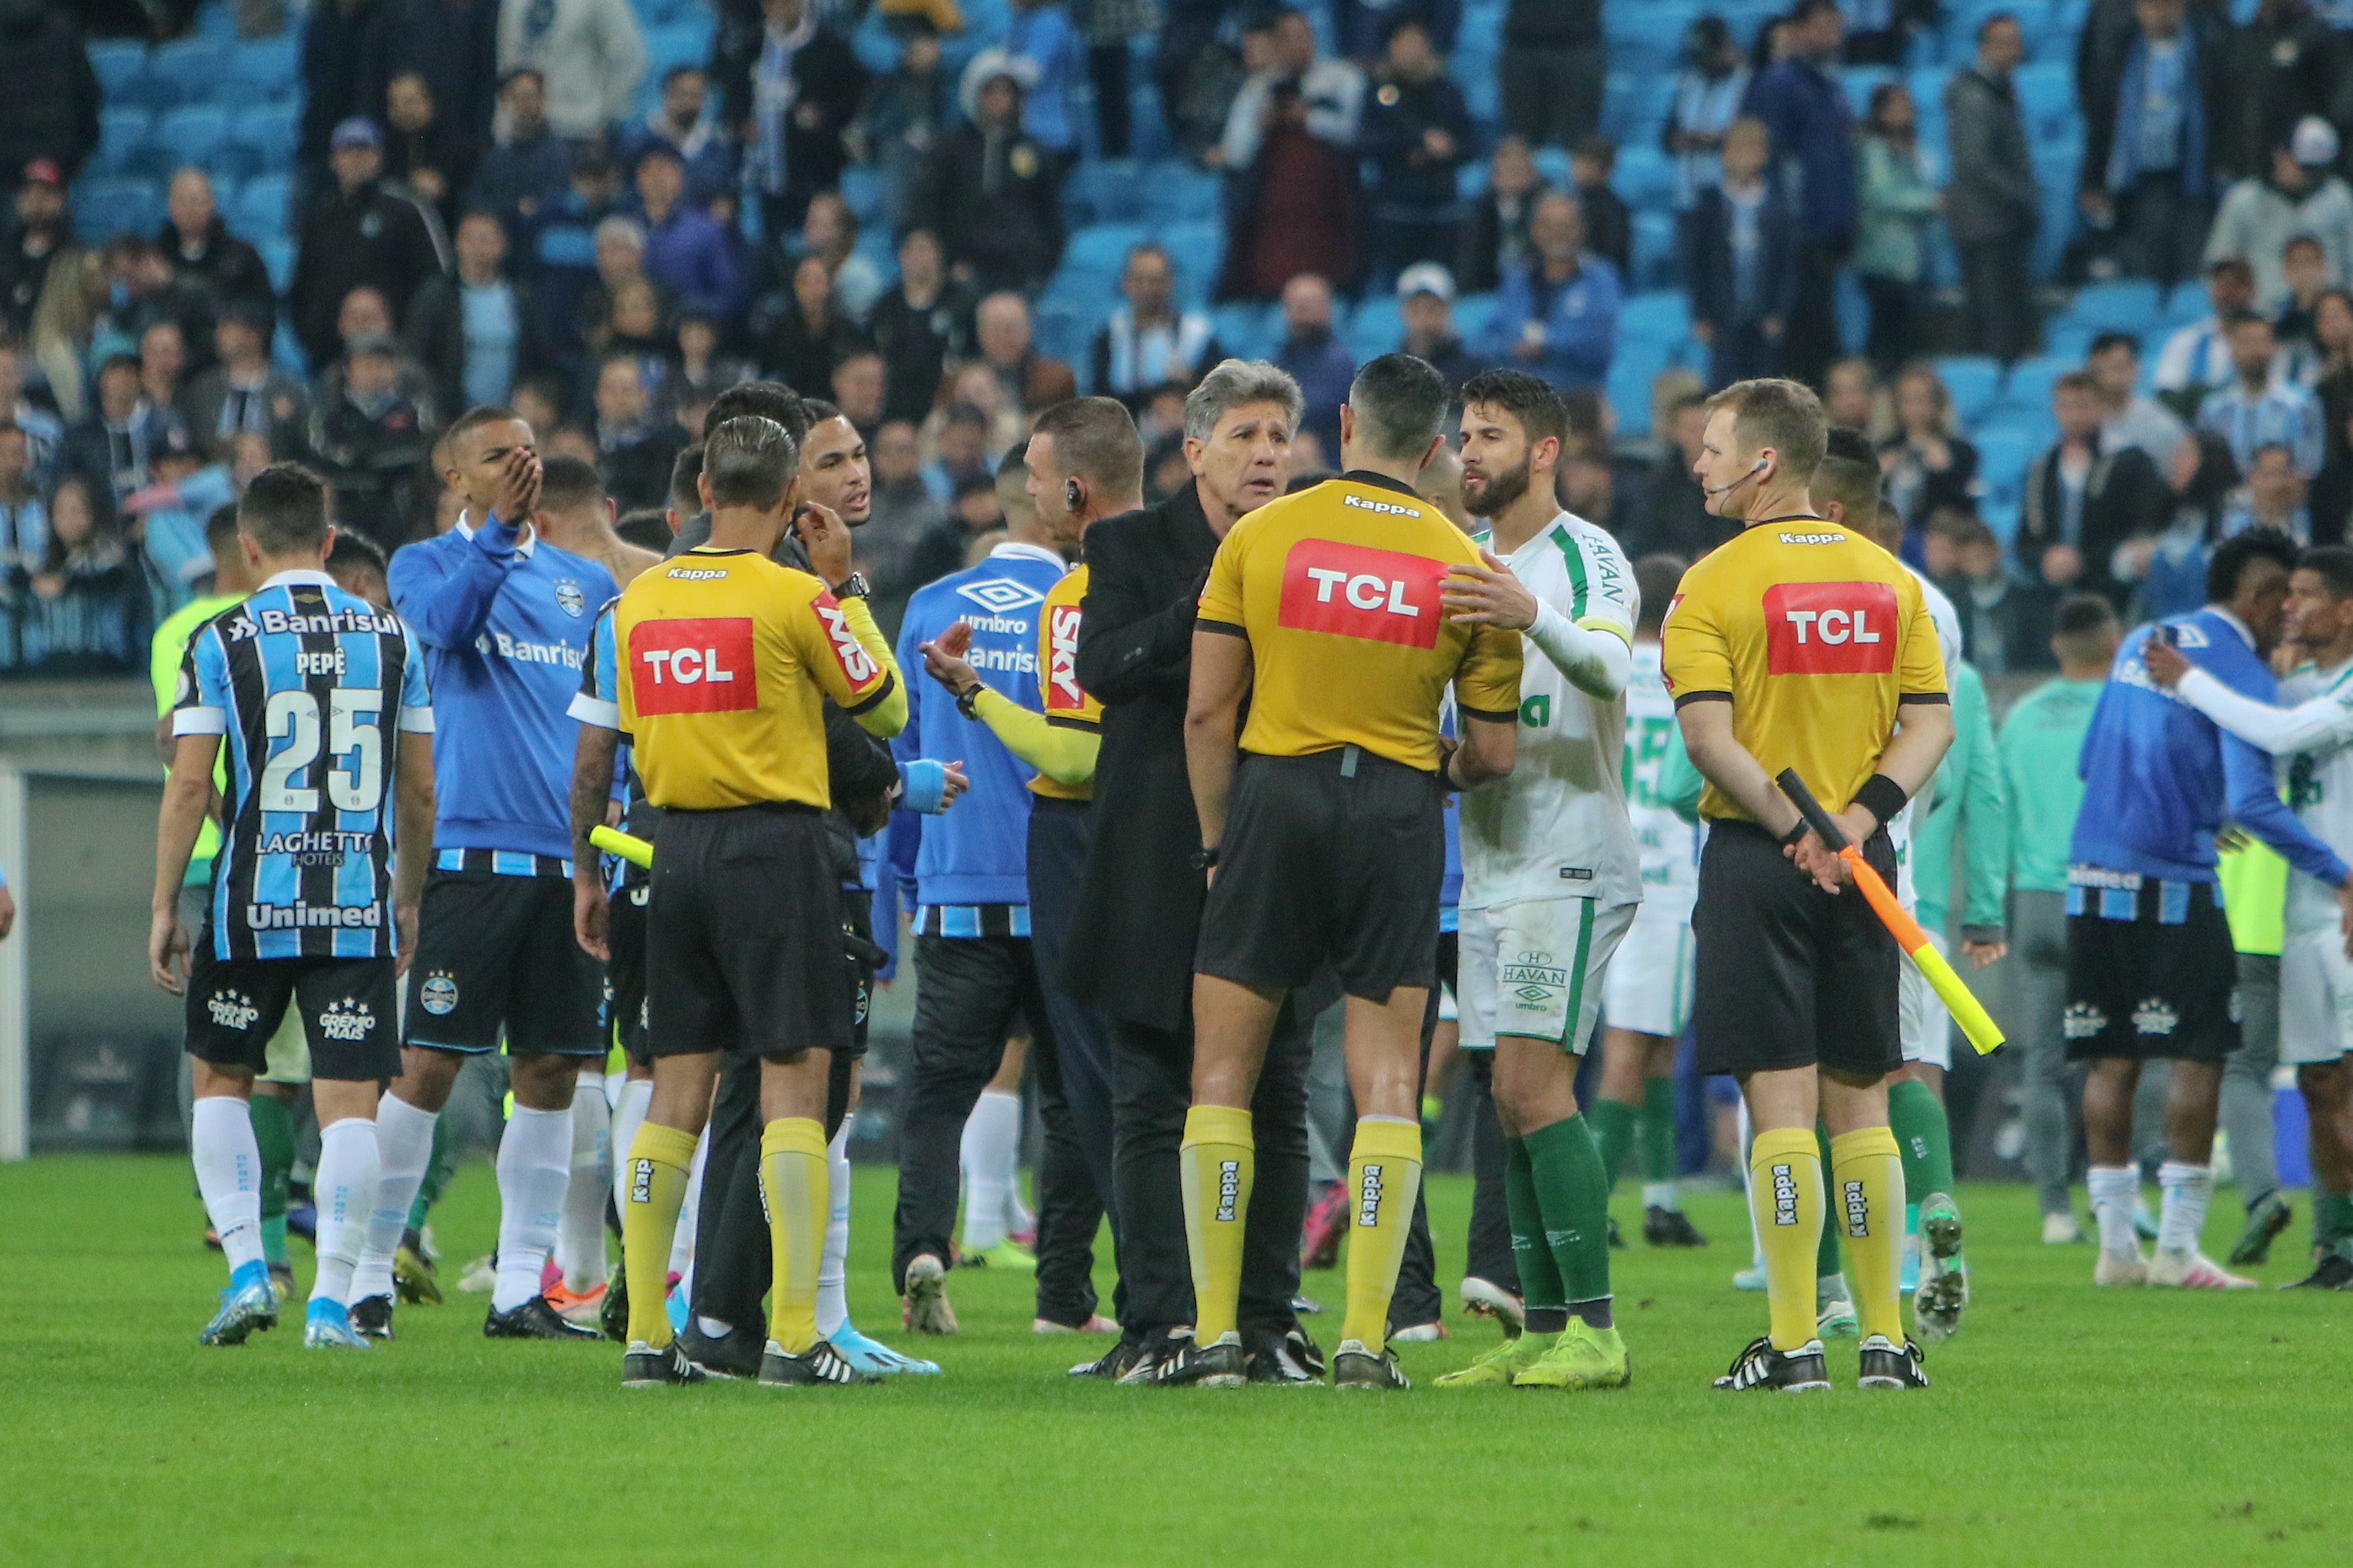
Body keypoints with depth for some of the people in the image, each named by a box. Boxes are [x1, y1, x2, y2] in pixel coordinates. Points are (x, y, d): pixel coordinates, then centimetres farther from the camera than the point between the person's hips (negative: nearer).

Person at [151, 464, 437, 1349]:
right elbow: (419, 788, 10)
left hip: (253, 900, -1)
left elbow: (189, 786, -5)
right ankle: (331, 1301, -6)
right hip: (360, 905, 1)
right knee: (349, 1101, 0)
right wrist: (409, 897, 22)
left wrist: (164, 907, 2)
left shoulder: (222, 643, -2)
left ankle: (246, 1269, 6)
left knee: (221, 1079, 17)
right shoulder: (391, 638, 6)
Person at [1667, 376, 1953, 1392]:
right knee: (1858, 1098, 10)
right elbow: (1932, 721, 2)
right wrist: (1860, 816, -7)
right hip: (1861, 860, 4)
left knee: (1778, 1097, -4)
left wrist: (1793, 829, -15)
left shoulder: (1715, 584, -6)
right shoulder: (1887, 577, 9)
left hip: (1757, 858, -4)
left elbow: (1708, 735, -17)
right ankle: (1885, 1337, 9)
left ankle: (1794, 1340, -7)